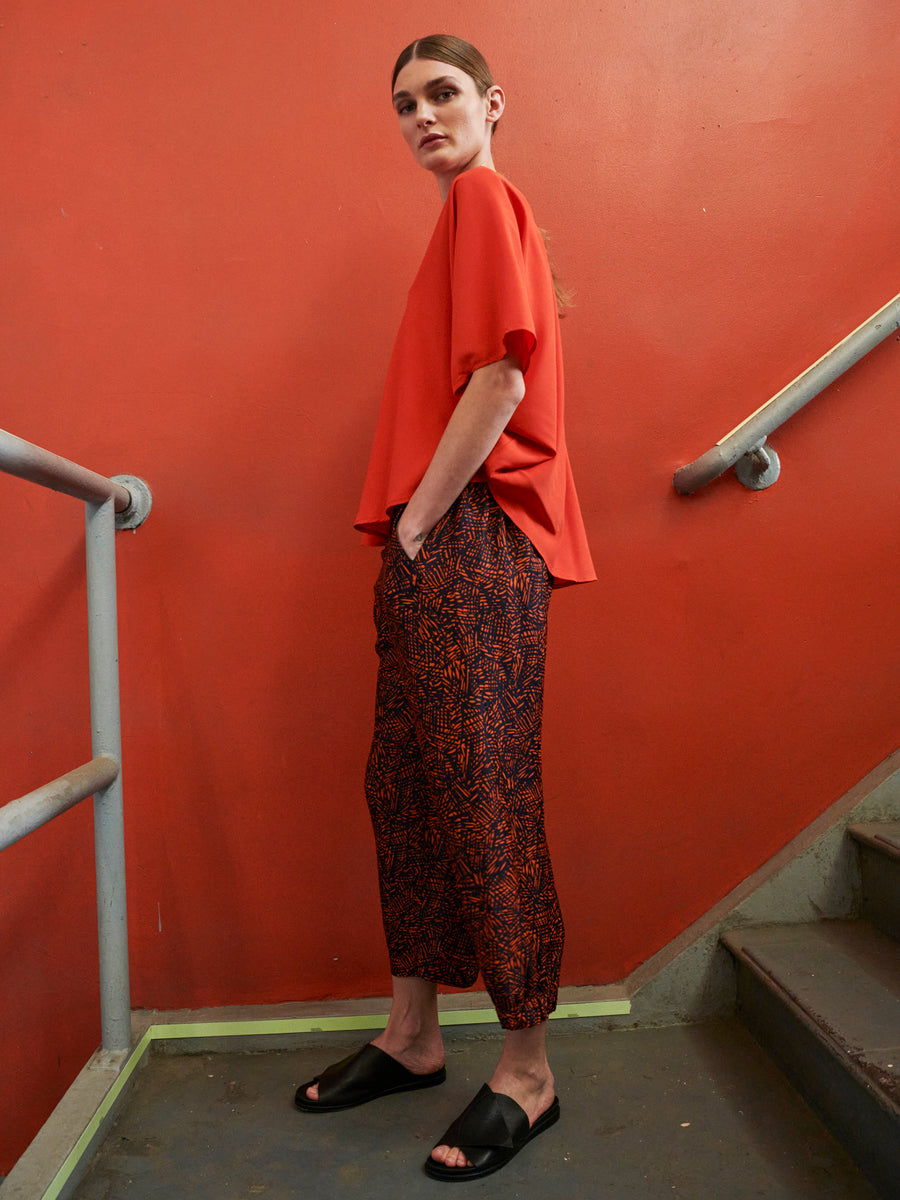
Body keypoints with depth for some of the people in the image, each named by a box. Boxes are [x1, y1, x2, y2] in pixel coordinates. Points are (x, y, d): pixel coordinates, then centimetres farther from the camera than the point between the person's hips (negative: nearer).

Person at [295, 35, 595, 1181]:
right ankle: (412, 1037, 25)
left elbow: (499, 379, -15)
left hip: (470, 541, -10)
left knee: (484, 798, -6)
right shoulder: (468, 215, 27)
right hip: (432, 553, 10)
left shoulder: (484, 197, 0)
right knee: (406, 789, 11)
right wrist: (404, 530, 15)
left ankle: (527, 1072, 10)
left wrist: (417, 521, -11)